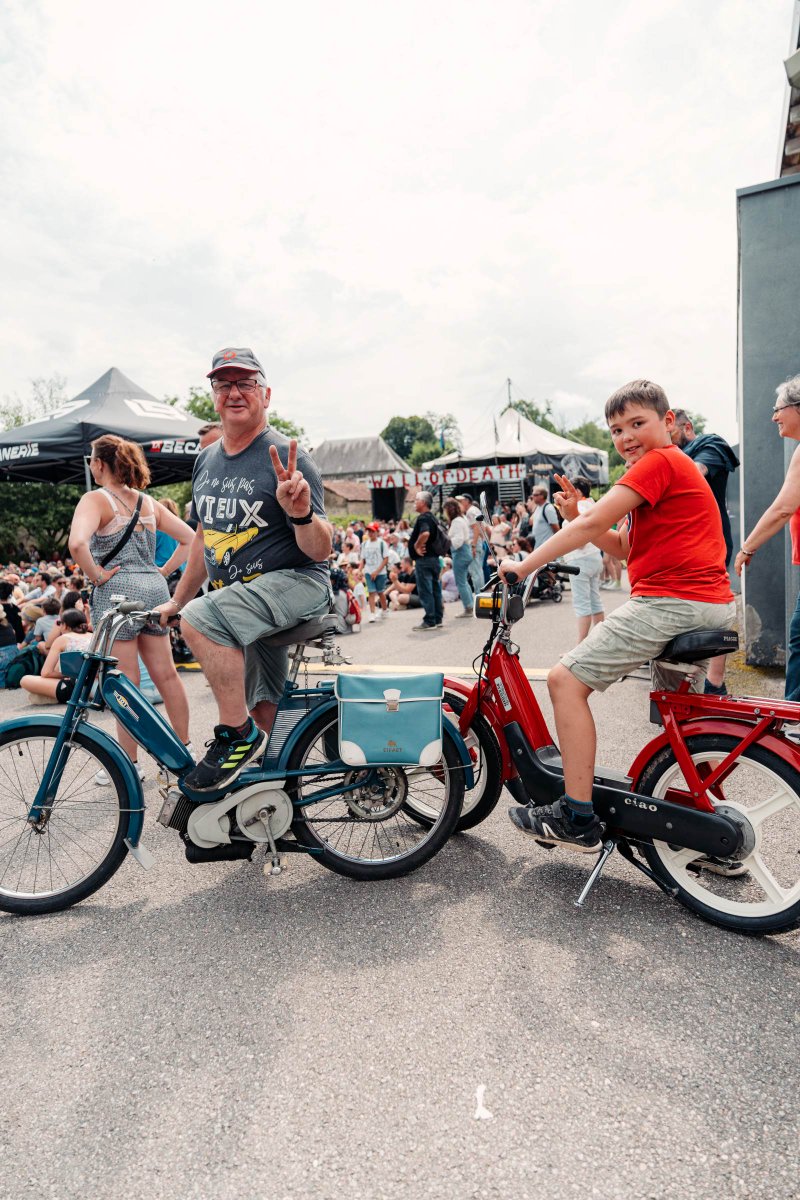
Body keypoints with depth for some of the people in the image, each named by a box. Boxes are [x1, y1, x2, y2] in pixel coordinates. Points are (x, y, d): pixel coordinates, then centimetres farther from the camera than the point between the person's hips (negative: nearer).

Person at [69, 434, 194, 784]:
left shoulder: (95, 499, -7)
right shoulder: (148, 502, 12)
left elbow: (77, 544, -25)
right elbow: (189, 538, 13)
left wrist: (96, 575, -11)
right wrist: (162, 571, 11)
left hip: (117, 591, -6)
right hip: (155, 588, 6)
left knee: (126, 684, 1)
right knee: (166, 674, 13)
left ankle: (129, 764, 12)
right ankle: (185, 748, 23)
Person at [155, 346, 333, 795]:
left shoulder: (287, 457, -11)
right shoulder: (207, 460, 10)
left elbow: (320, 551, -15)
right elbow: (205, 537, 20)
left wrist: (302, 513, -35)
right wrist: (176, 599, 22)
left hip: (296, 582, -7)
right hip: (239, 597, 7)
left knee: (201, 618, -31)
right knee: (263, 712, 11)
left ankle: (237, 733, -14)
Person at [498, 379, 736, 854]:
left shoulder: (659, 461, -7)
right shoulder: (677, 467, 25)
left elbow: (593, 522, -16)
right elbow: (622, 546, 19)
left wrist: (524, 565, -11)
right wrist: (576, 514, 5)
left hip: (671, 598, -11)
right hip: (714, 603, 11)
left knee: (567, 679, -12)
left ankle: (578, 819, -8)